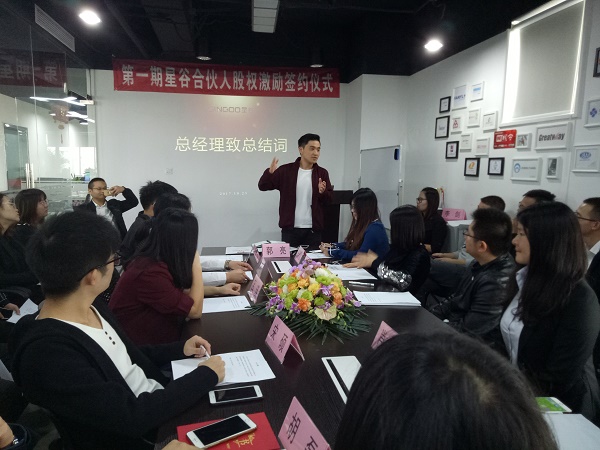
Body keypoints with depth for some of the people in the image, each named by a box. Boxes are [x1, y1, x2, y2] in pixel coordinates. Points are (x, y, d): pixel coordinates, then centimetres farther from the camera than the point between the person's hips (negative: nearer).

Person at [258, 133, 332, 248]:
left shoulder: (322, 173, 5)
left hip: (313, 230, 1)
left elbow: (330, 200, 5)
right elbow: (263, 186, 0)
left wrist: (322, 192, -17)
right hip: (290, 229, -1)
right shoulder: (286, 170, 0)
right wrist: (270, 172, -19)